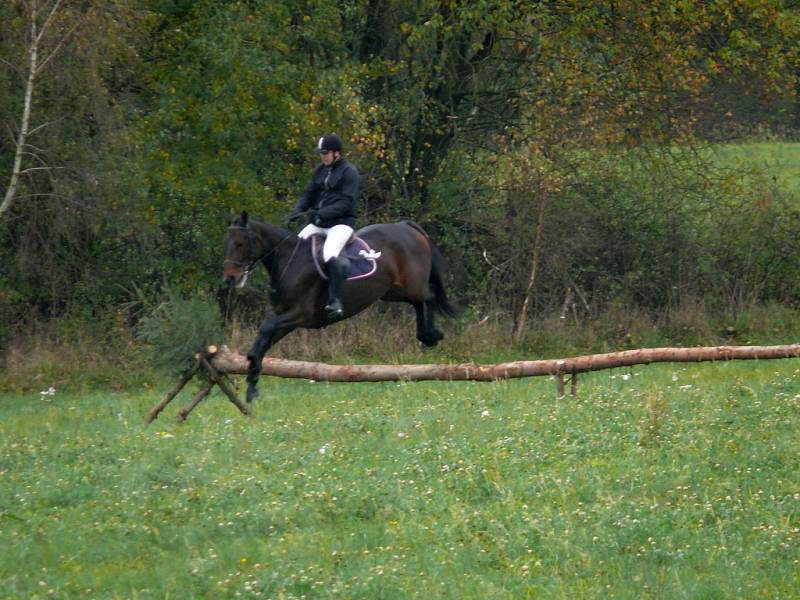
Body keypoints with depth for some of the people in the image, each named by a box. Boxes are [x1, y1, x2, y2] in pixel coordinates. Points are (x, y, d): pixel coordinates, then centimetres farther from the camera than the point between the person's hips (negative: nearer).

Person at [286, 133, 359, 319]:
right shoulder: (321, 170, 14)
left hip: (341, 223, -8)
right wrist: (298, 210, -7)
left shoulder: (349, 171, -8)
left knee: (330, 254, -32)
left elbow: (346, 202, -16)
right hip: (319, 223, 8)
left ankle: (335, 301, -35)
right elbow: (309, 193, 13)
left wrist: (322, 213, -26)